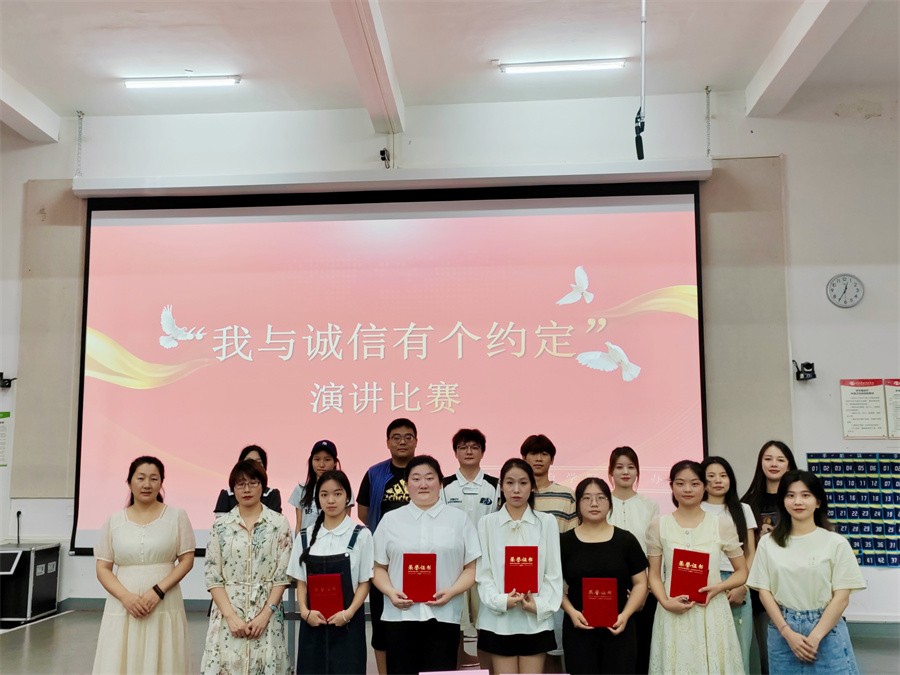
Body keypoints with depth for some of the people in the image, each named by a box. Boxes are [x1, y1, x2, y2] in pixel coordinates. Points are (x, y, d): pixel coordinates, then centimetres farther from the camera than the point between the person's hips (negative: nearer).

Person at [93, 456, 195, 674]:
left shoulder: (176, 516, 2)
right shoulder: (114, 521, 6)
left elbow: (186, 560, 0)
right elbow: (103, 569, 5)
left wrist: (158, 591, -12)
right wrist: (126, 597, -10)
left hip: (165, 607, -1)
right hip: (123, 608, 1)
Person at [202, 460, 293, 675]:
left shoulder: (279, 524, 0)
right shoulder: (220, 525, 3)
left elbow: (283, 575, -2)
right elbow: (212, 576, 0)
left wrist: (265, 614, -10)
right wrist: (231, 616, -9)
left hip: (266, 613, -1)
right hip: (227, 613, 1)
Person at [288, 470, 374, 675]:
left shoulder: (361, 535, -3)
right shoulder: (305, 537, 7)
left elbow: (364, 582, -2)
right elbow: (301, 581, 9)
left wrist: (349, 613, -14)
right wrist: (305, 611, -7)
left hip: (347, 623, -3)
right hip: (313, 622, 3)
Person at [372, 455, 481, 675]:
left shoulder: (459, 519, 7)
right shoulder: (390, 520, 10)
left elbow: (471, 568, 5)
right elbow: (379, 568, 10)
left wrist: (451, 592, -11)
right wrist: (391, 592, -8)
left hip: (443, 616, -1)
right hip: (399, 615, 1)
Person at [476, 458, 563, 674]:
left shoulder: (547, 522, 3)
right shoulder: (487, 523, 3)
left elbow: (554, 572, 2)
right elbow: (483, 572, 0)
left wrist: (541, 605, -10)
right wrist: (500, 601, -14)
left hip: (536, 619, 0)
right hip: (498, 619, 0)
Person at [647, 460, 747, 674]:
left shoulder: (722, 525, 1)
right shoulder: (658, 527, 2)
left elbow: (742, 572, 7)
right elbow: (654, 575, 5)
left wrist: (718, 588, -10)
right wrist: (666, 602, -13)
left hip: (712, 612, 0)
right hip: (674, 613, 0)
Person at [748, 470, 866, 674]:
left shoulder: (836, 543, -3)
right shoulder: (768, 543, 3)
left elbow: (841, 596, -5)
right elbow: (764, 591, 2)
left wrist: (815, 637, -12)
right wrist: (788, 633, -9)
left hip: (827, 631, -2)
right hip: (782, 632, 2)